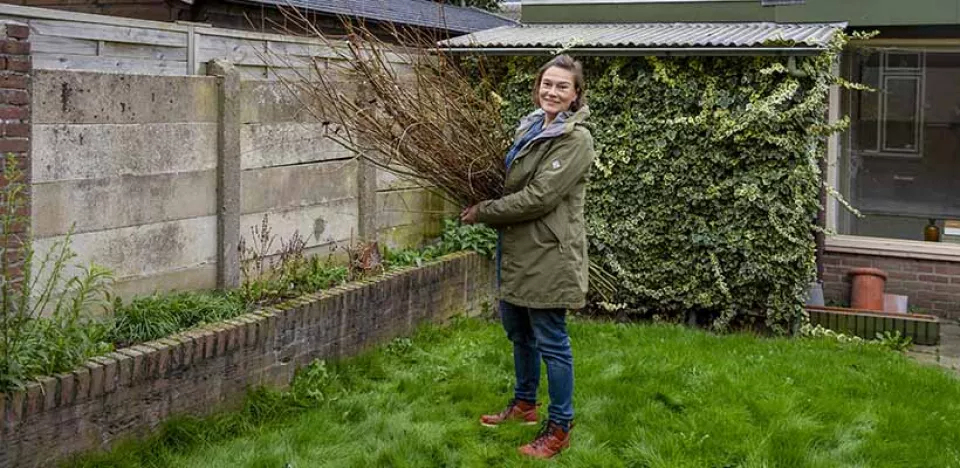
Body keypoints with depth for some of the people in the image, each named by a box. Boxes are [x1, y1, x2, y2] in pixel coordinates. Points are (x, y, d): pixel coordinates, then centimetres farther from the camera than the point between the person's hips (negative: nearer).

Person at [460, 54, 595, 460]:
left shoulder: (575, 139, -16)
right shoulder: (530, 126, 9)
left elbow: (538, 197, -22)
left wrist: (483, 213, -14)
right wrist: (484, 206, 3)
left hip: (549, 255, -9)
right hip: (517, 250, 9)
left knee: (550, 341, 1)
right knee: (519, 331, 21)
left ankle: (559, 427, 14)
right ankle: (524, 403, 40)